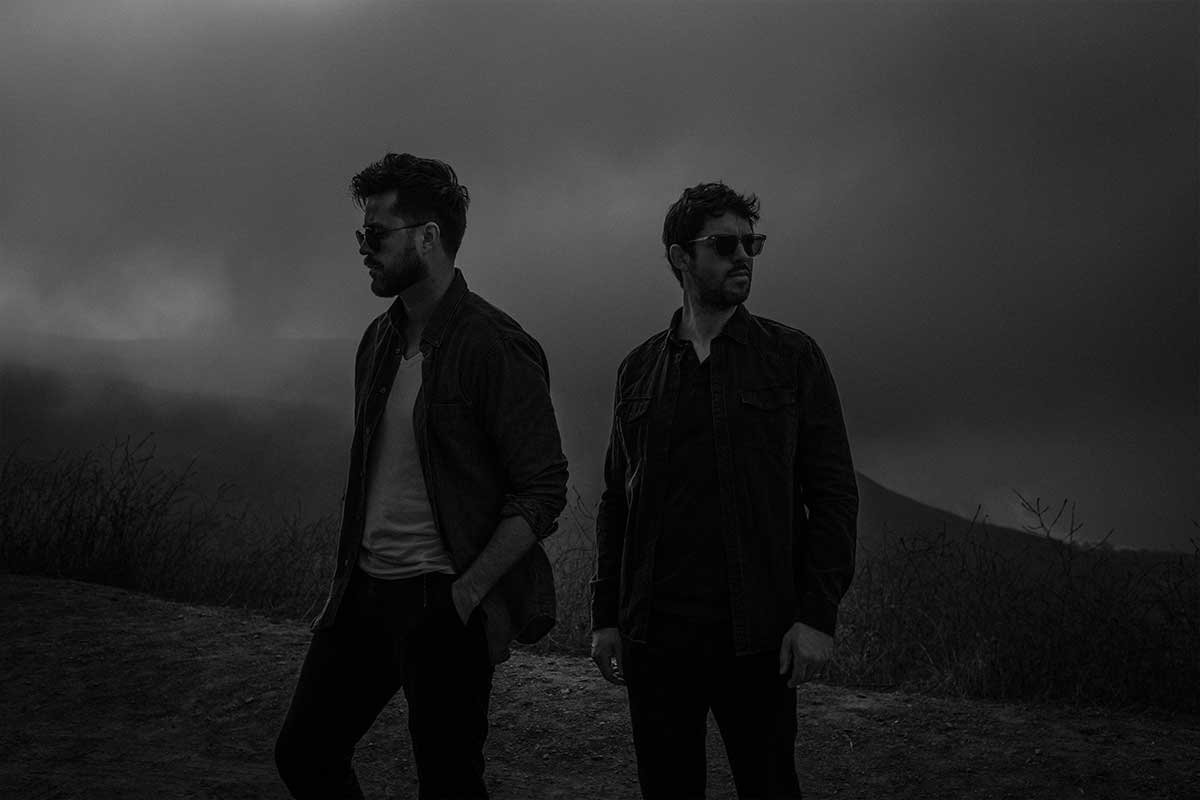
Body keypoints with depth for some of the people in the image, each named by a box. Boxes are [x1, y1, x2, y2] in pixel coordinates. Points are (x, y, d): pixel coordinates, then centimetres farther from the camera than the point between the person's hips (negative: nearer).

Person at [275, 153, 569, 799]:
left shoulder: (494, 347, -12)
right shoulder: (379, 340, 11)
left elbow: (543, 491, -14)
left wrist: (466, 594, -19)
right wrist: (344, 588, 13)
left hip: (443, 603, -8)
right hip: (365, 593, 8)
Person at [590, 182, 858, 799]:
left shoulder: (792, 357, 5)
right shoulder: (639, 370, 12)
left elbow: (832, 492, 0)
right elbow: (616, 500, 14)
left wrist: (817, 614, -9)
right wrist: (606, 616, 7)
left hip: (757, 634, -2)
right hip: (655, 634, 2)